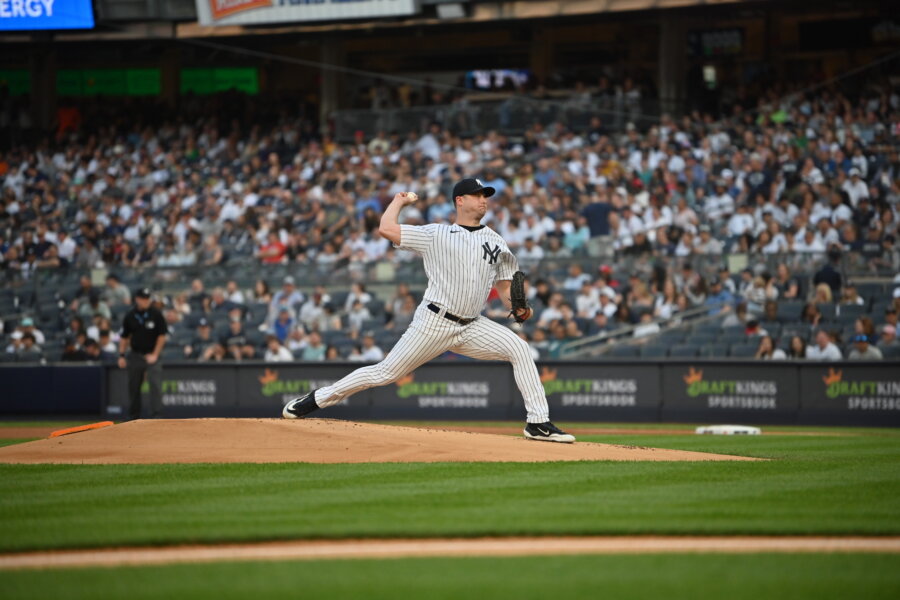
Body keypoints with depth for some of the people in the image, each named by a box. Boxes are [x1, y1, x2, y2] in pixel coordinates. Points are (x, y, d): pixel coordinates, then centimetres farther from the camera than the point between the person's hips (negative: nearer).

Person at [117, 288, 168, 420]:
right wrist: (121, 355, 2)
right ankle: (133, 417, 20)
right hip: (135, 356, 3)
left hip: (152, 356, -3)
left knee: (155, 384, -17)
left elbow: (162, 336, -2)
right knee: (133, 388, 8)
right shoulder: (130, 316, 3)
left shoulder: (156, 315, -4)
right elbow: (124, 337, 10)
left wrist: (155, 355, -8)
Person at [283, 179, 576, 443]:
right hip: (434, 323, -4)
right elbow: (387, 228, -7)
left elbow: (504, 287, 15)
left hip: (472, 327, 4)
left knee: (519, 347, -17)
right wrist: (399, 201, 11)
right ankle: (317, 399, 12)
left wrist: (518, 308, -7)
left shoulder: (496, 242, 14)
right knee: (386, 372, -3)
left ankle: (538, 423, -15)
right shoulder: (435, 234, 2)